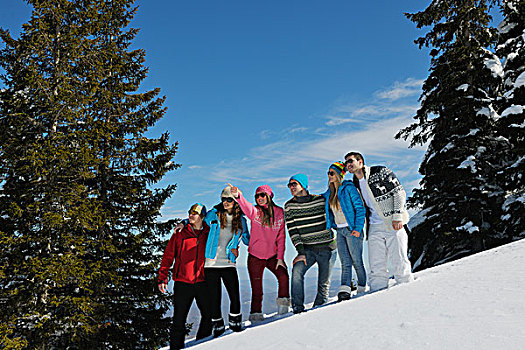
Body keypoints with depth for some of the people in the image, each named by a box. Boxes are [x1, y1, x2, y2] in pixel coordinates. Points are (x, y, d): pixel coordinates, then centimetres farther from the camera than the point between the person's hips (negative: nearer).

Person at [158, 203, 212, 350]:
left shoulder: (209, 233, 7)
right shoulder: (180, 234, 2)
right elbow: (168, 256, 3)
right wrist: (162, 278, -3)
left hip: (202, 282, 2)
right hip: (183, 283, -2)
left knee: (208, 316, 7)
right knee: (179, 320, 2)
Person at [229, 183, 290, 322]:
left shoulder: (279, 212, 0)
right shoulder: (255, 211, -6)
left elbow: (281, 236, 2)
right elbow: (247, 208, -31)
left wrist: (280, 257, -3)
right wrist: (238, 196, -52)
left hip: (272, 255, 1)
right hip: (255, 256, -1)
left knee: (284, 277, -16)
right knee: (256, 290, 2)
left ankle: (283, 305, 7)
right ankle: (256, 315, 19)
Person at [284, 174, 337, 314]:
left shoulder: (321, 200, -3)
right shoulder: (289, 206, 2)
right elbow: (292, 230, -2)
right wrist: (301, 252, -10)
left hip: (327, 247, -1)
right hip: (307, 249, 1)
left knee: (324, 284, 1)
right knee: (297, 271, -21)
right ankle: (297, 308, -12)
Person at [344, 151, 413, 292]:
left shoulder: (380, 172, -3)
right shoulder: (355, 184, 14)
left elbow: (399, 192, -6)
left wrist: (397, 216, -13)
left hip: (393, 224, -5)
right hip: (374, 227, 5)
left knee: (399, 262, -5)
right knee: (376, 266, 3)